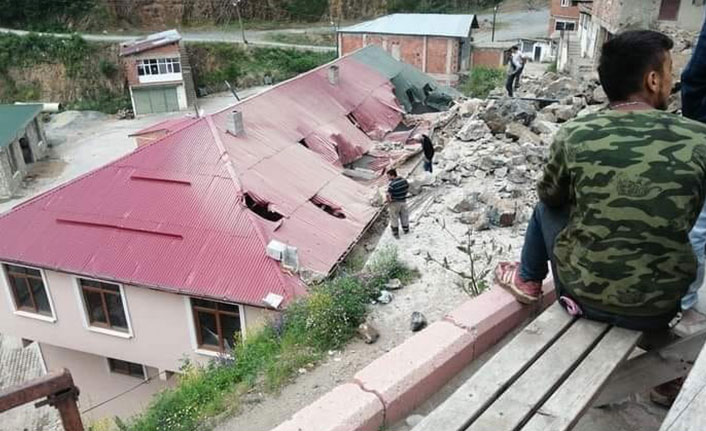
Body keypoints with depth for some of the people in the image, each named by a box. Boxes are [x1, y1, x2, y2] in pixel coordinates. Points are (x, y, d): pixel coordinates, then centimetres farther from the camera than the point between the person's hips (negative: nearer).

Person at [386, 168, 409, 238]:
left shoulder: (392, 184, -28)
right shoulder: (404, 180, -6)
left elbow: (388, 195, -30)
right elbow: (407, 187, 10)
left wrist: (389, 200, -10)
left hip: (395, 203, -6)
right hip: (403, 201, 6)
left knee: (394, 218, 12)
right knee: (404, 216, 23)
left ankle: (395, 233, 19)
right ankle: (406, 229, 40)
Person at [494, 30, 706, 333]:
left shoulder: (573, 135, -14)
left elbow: (550, 197, 4)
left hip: (583, 293, -1)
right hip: (661, 304, 1)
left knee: (545, 209, 24)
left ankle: (527, 280, 40)